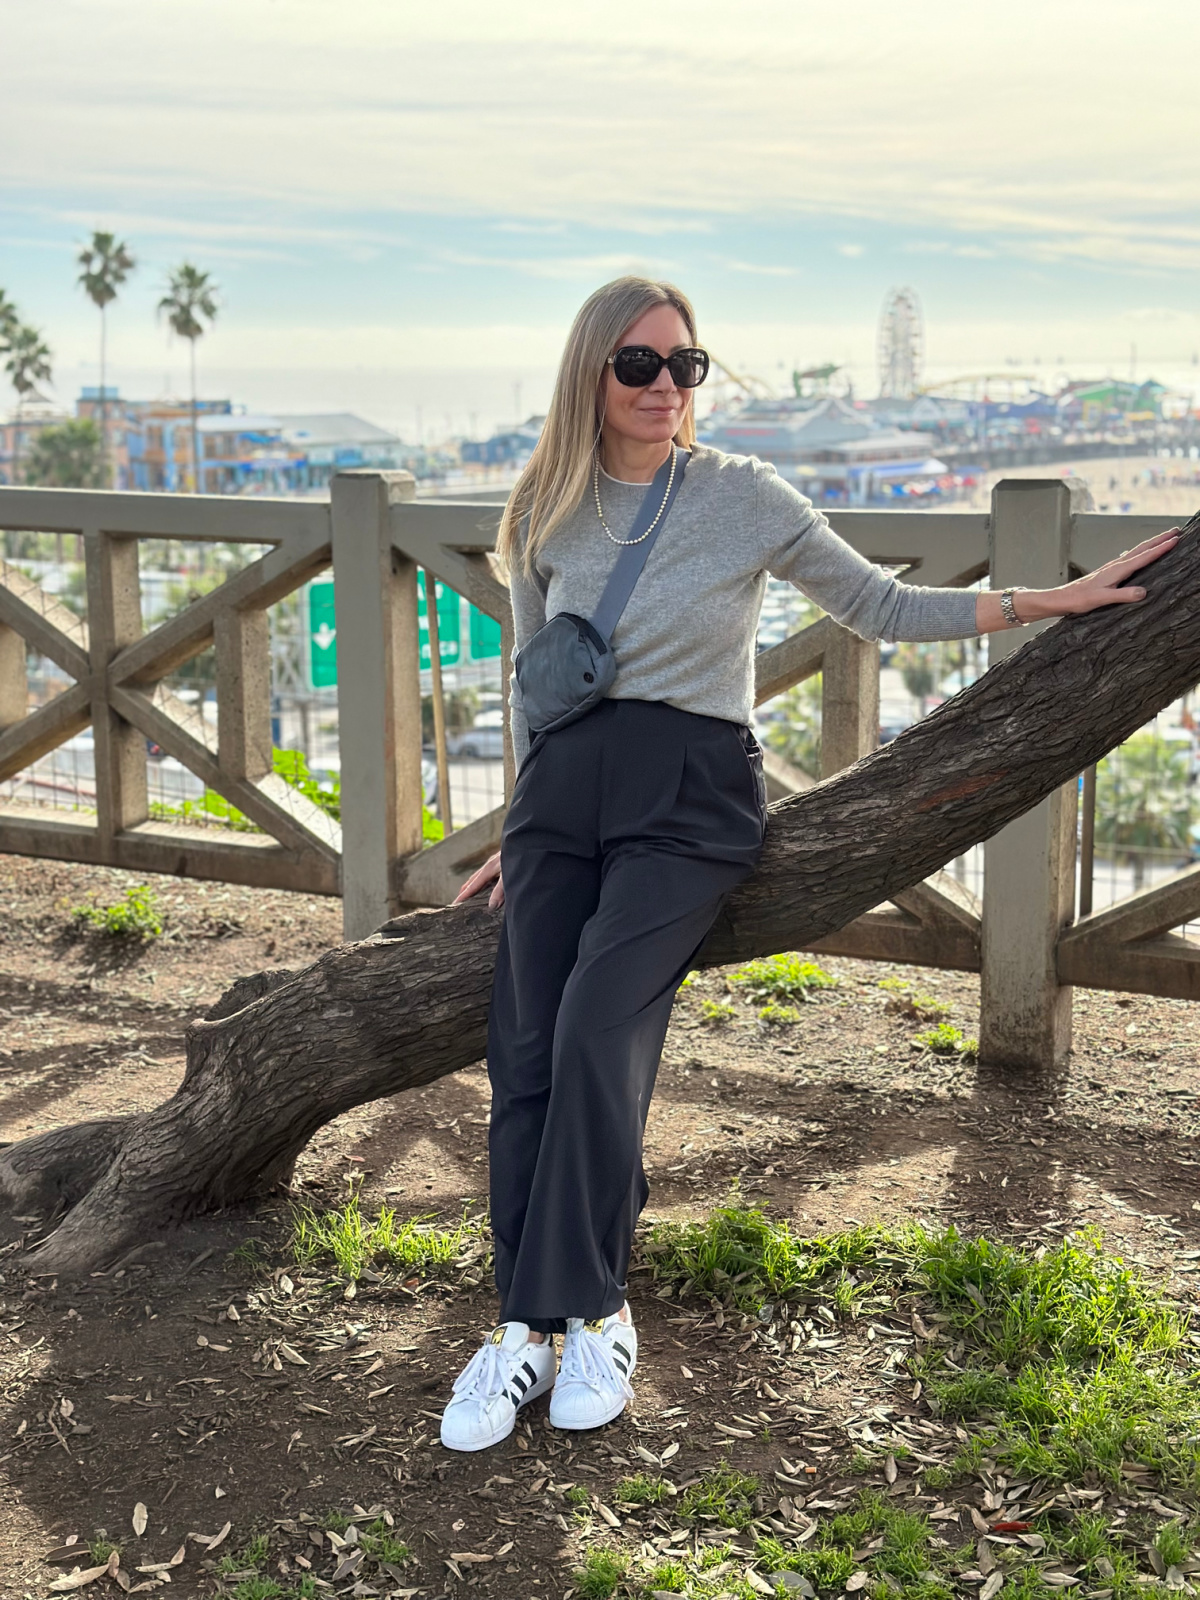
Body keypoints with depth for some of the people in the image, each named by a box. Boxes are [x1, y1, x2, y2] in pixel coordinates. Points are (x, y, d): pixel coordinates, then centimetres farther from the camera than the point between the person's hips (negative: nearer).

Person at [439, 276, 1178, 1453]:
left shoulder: (743, 496, 1)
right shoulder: (545, 516, 11)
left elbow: (881, 608, 7)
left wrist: (1043, 602, 0)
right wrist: (521, 836, 22)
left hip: (688, 794, -3)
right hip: (563, 787, 4)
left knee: (596, 1027, -23)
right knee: (524, 1051, -9)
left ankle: (591, 1313, -10)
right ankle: (524, 1326, -2)